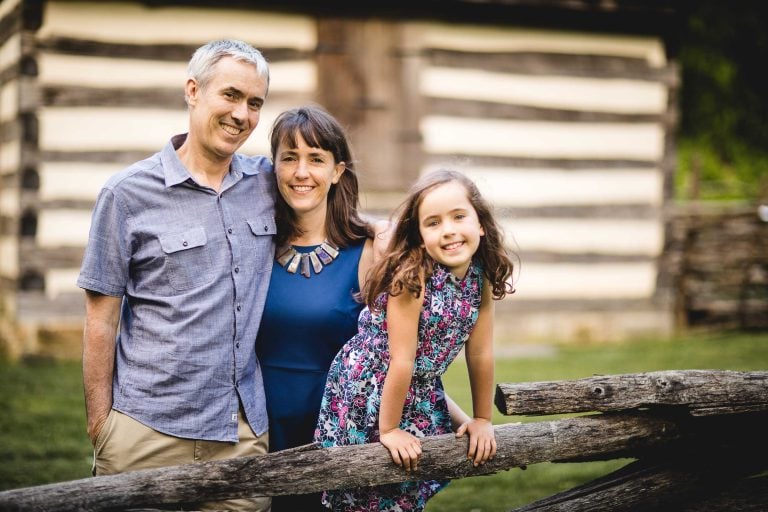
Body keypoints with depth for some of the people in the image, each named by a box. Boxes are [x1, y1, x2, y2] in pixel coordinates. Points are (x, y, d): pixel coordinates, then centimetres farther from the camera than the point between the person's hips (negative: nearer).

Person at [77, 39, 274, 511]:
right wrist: (99, 429, -5)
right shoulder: (128, 194, -3)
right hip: (147, 434, -3)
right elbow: (101, 322, -2)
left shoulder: (267, 184, 6)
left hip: (244, 431, 3)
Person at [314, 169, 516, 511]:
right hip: (367, 389, -6)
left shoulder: (481, 276, -9)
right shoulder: (412, 274, -27)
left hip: (422, 394, 6)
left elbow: (480, 354, 0)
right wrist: (389, 429, -19)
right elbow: (401, 359, -23)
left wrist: (482, 419, 6)